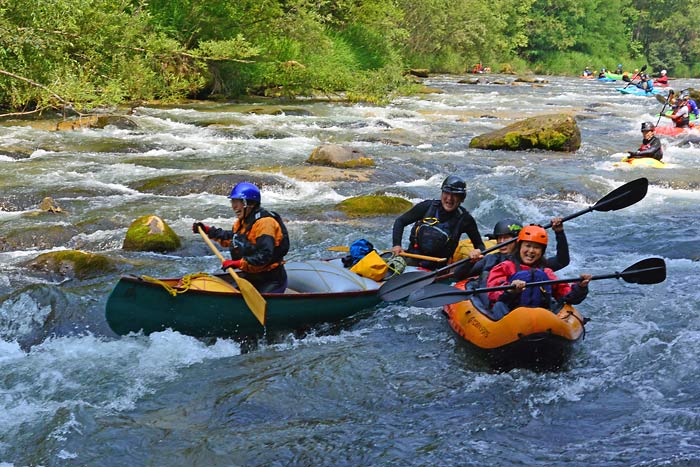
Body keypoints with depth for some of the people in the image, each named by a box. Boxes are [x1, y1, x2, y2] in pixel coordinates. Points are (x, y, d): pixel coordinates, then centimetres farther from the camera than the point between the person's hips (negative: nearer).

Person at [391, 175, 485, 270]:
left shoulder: (464, 219, -1)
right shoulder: (428, 206, -1)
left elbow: (480, 245, 6)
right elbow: (400, 221, 8)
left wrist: (478, 251, -20)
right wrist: (396, 245, -7)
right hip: (412, 259, -1)